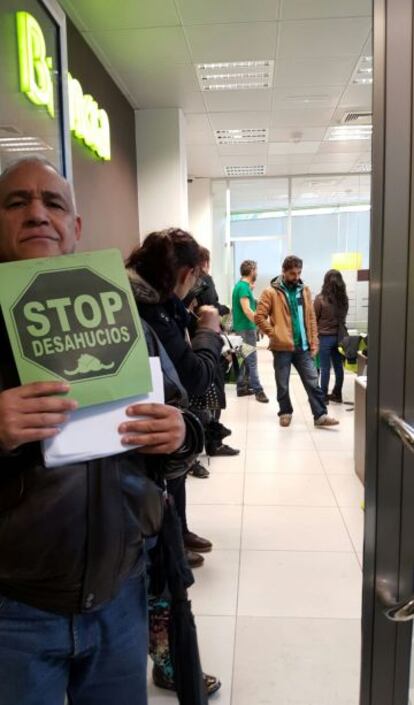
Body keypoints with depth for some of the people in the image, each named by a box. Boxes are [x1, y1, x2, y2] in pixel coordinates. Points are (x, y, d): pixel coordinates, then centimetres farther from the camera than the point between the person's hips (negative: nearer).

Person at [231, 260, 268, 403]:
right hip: (246, 328, -10)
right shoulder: (243, 287, -16)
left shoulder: (242, 285, 13)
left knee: (244, 359, 13)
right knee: (251, 360, -7)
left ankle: (242, 387, 19)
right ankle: (257, 390, -4)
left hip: (243, 328, 10)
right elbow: (247, 310, -23)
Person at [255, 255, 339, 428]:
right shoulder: (271, 292, -5)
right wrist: (273, 334, -12)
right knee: (283, 385, 8)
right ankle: (285, 413, 25)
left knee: (313, 382, 3)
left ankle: (320, 415, 9)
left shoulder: (304, 290, 9)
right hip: (282, 347, -3)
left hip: (303, 346, 4)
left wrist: (314, 342, 5)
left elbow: (311, 318, 11)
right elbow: (259, 316, -7)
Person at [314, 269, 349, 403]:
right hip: (339, 336, 5)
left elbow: (314, 319, -4)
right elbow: (343, 317, 12)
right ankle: (337, 394, 23)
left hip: (324, 337, -5)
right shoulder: (344, 298, -1)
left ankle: (323, 396, 9)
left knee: (325, 367, 2)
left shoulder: (321, 298, -14)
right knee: (338, 366, 12)